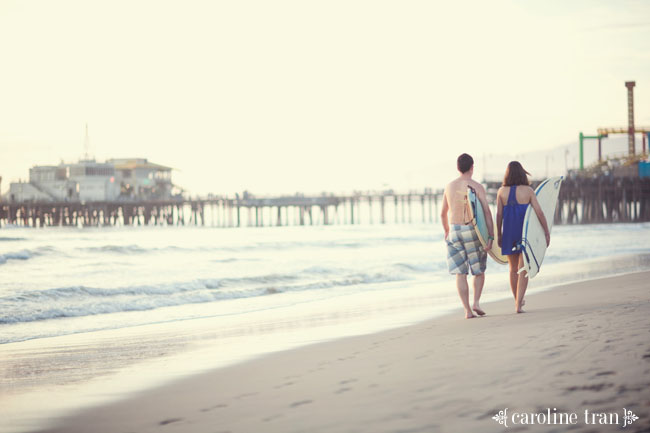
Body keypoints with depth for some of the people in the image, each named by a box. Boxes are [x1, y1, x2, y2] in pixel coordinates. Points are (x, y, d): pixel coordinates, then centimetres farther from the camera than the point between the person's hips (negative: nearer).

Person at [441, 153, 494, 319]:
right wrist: (491, 236, -11)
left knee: (460, 273, 4)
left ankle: (467, 310, -1)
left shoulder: (450, 186, 6)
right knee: (479, 270, 14)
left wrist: (446, 231, 30)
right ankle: (476, 302, -1)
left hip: (455, 231, 3)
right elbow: (487, 212, -12)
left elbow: (443, 213, 14)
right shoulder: (477, 187, -6)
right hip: (473, 230, -3)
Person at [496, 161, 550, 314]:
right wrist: (547, 233, -2)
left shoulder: (502, 191, -1)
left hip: (509, 233, 3)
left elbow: (499, 215, 0)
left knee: (513, 269, 17)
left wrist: (499, 235, 10)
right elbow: (539, 212, -9)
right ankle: (518, 304, -11)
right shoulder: (528, 191, -6)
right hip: (525, 232, -2)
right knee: (523, 270, -1)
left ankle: (517, 301, 30)